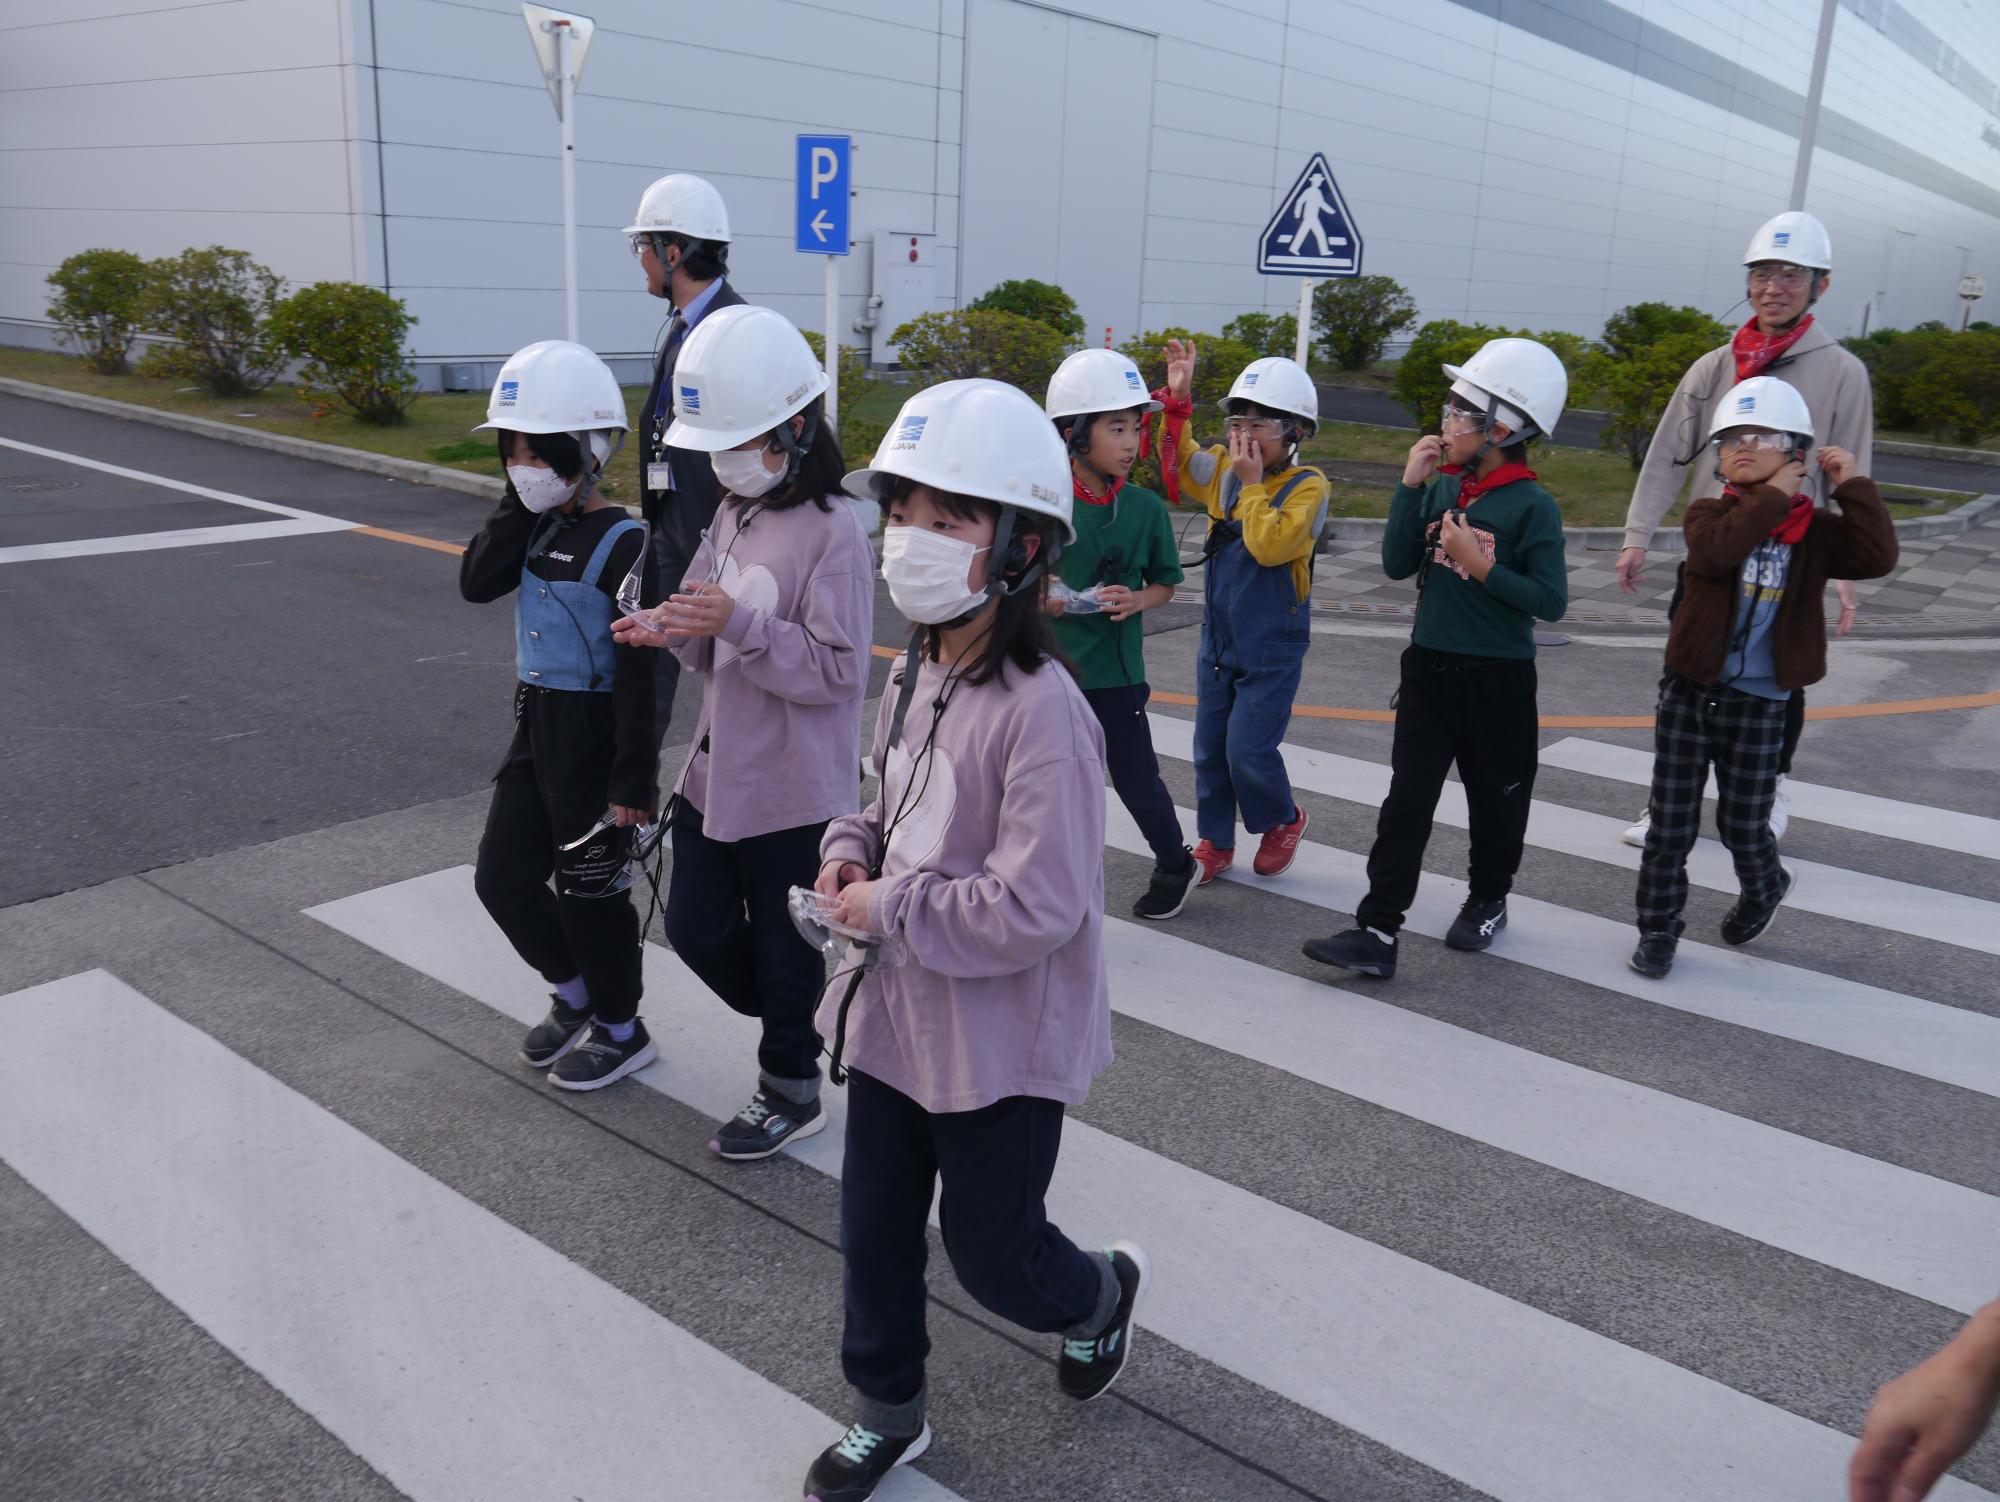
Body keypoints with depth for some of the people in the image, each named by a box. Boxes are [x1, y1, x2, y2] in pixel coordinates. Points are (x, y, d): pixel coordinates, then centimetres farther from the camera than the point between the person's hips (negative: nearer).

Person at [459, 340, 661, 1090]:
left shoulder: (621, 543, -17)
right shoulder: (536, 525, 6)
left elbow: (640, 670, -19)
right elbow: (476, 582, -6)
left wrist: (633, 780, -19)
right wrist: (518, 502, -10)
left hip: (592, 731, -8)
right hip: (536, 723, 8)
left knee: (590, 887, 5)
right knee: (501, 876, 13)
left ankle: (620, 1029, 25)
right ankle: (573, 991, 36)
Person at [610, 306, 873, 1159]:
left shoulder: (831, 530, -18)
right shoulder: (734, 513, 7)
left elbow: (839, 669, -21)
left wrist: (740, 623, -30)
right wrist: (671, 631, -7)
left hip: (794, 792, -8)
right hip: (717, 775, 8)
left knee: (786, 948, 9)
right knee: (697, 929, 17)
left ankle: (791, 1090, 31)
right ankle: (802, 1026, 41)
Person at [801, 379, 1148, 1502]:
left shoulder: (1042, 715, -26)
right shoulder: (917, 675, 1)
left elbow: (1036, 907, -28)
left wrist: (889, 911, -20)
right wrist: (852, 850, -3)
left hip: (1000, 1041, -7)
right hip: (895, 1014, 8)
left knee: (991, 1251, 12)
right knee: (876, 1228, 18)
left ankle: (1101, 1293, 46)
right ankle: (890, 1411, 41)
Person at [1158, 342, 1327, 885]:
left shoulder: (1306, 486, -15)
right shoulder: (1224, 470, 2)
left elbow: (1270, 546, -29)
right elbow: (1177, 462, 20)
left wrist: (1253, 484, -22)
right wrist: (1178, 401, 8)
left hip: (1272, 651, -6)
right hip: (1218, 641, 6)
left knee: (1249, 751, -6)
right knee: (1210, 749, 11)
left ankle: (1283, 821, 24)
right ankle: (1215, 844, 26)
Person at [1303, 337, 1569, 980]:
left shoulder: (1532, 505, -13)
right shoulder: (1440, 487, 3)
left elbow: (1551, 601, -16)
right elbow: (1397, 565, -2)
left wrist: (1481, 565, -22)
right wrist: (1410, 486, -8)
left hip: (1498, 678, -4)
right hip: (1429, 667, 4)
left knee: (1496, 797, 14)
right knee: (1407, 800, 1)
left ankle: (1488, 901, 38)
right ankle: (1376, 932, 0)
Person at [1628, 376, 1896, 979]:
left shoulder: (1816, 530, 0)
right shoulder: (1710, 514, -1)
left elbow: (1877, 557, -17)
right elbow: (1713, 554, -24)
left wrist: (1853, 487, -14)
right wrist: (1771, 498, -19)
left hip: (1760, 703, 0)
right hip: (1690, 689, 0)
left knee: (1744, 825, 7)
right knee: (1670, 823, 4)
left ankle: (1765, 886, 41)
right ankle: (1658, 929, 18)